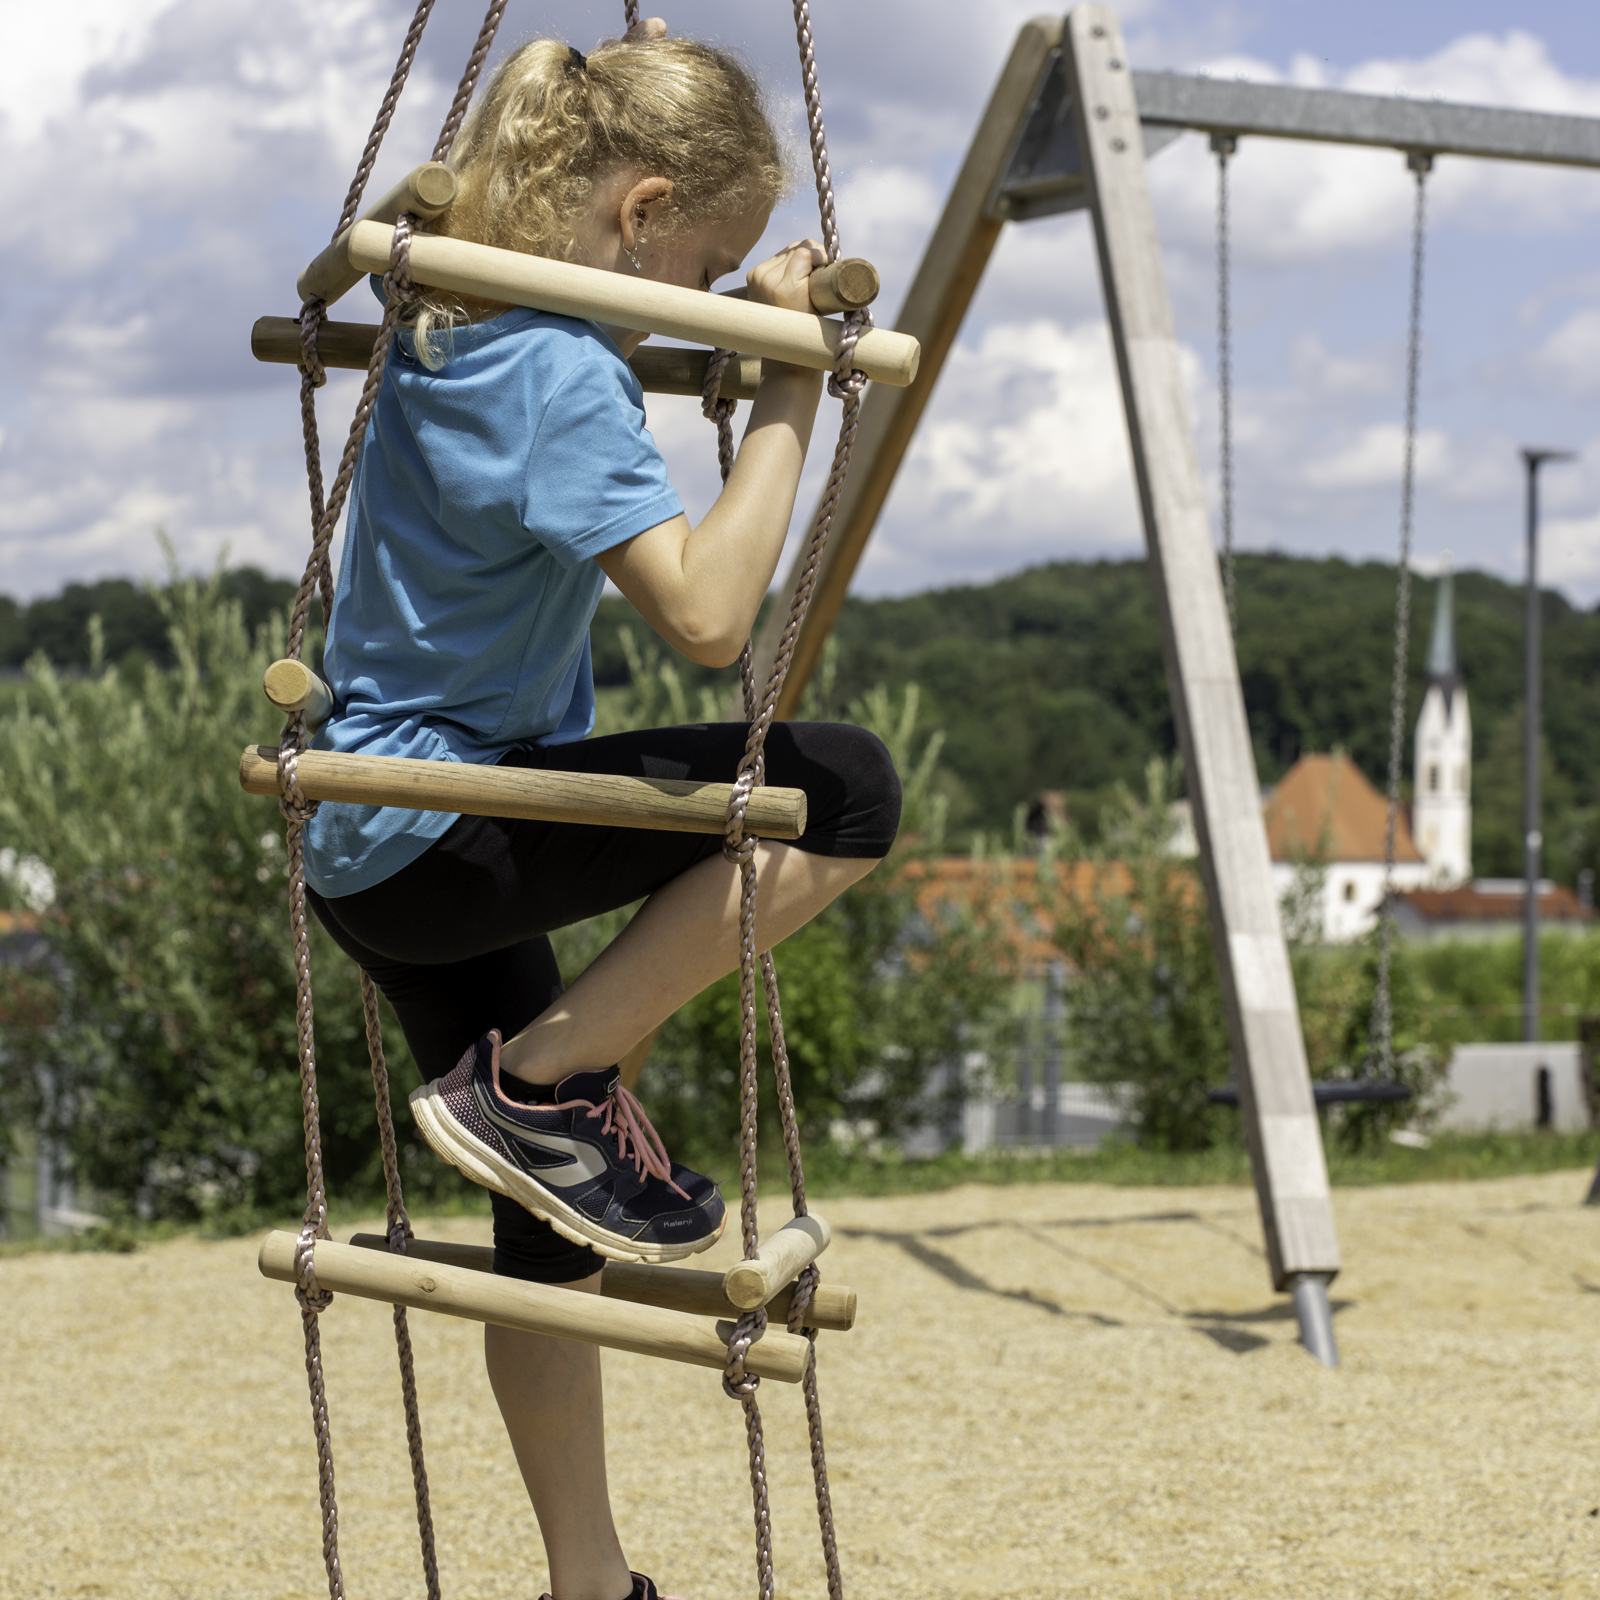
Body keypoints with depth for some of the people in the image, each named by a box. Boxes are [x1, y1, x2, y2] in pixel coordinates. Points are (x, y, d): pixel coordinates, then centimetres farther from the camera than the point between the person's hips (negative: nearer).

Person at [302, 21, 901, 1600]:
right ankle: (541, 1084, -10)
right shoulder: (559, 376, -20)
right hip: (439, 837, -10)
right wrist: (787, 394, -22)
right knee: (841, 789, -19)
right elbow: (705, 612, -31)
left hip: (377, 843, 10)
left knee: (554, 1220, 14)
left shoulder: (448, 320, 8)